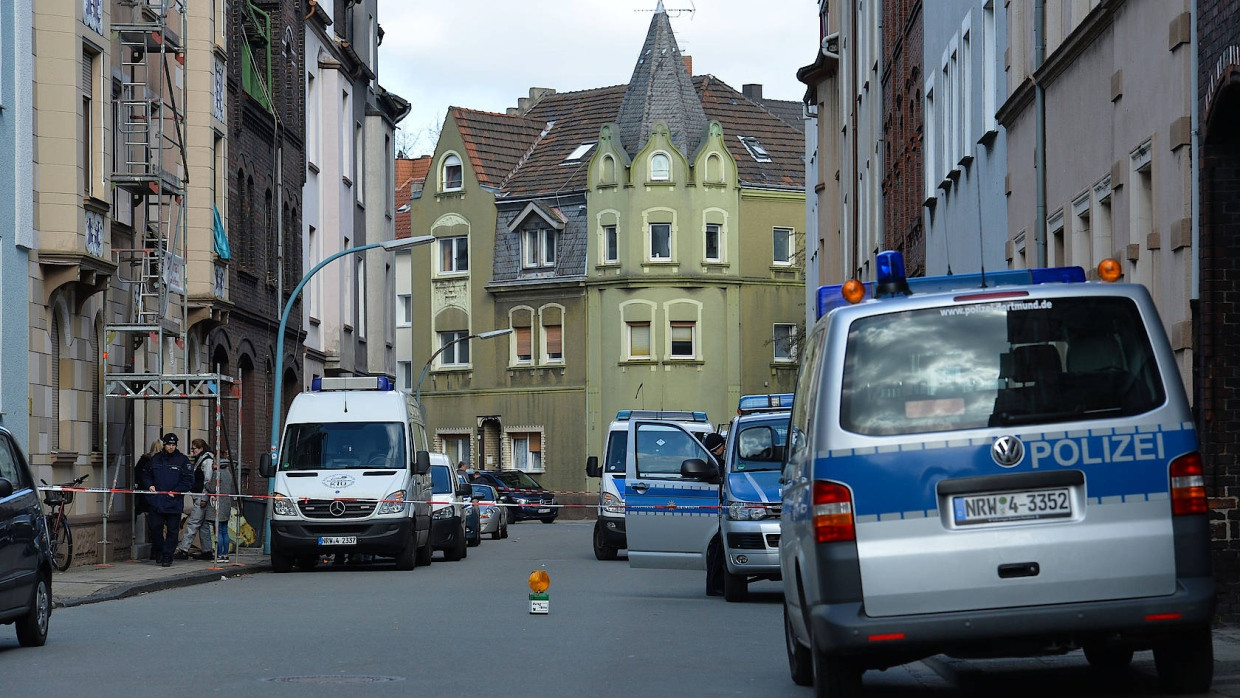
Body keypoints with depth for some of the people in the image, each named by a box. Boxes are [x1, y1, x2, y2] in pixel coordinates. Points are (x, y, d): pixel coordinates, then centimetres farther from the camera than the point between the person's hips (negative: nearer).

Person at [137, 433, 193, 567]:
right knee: (155, 528, 0)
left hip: (174, 503, -2)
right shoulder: (155, 459, 10)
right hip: (156, 501, 2)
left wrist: (176, 491, -11)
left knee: (172, 530, 0)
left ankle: (167, 556, 6)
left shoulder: (182, 460, 1)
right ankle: (160, 551, 19)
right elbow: (145, 474, 20)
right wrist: (149, 485, 1)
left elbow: (188, 480, -1)